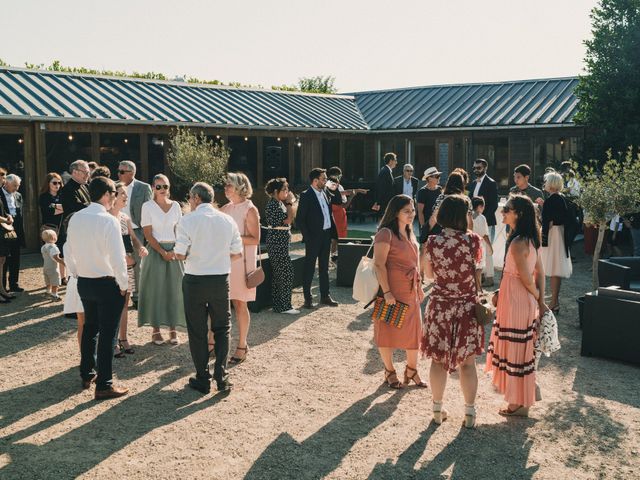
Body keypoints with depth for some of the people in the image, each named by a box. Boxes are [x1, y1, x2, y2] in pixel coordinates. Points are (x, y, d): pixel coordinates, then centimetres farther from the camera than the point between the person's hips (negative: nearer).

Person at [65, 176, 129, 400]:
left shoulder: (75, 218, 0)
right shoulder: (108, 221, -20)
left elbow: (69, 250, 9)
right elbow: (117, 257, -21)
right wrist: (123, 284, -9)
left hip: (84, 282, 7)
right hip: (107, 284, -7)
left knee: (89, 328, 22)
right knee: (107, 334, 2)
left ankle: (86, 375, 34)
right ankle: (104, 385, 8)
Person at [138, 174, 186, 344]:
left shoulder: (175, 206, 7)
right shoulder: (148, 206, -2)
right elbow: (147, 234, -6)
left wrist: (175, 251, -8)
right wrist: (162, 252, -13)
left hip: (174, 250, 3)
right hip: (155, 250, -3)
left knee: (173, 289, 3)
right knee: (156, 289, 0)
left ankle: (173, 328, 11)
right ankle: (156, 330, 8)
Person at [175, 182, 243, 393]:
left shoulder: (187, 220, -11)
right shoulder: (227, 220, 1)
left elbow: (180, 255, -13)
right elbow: (237, 254, 4)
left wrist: (194, 255, 9)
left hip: (194, 281, -2)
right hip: (221, 279, 3)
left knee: (197, 331, 10)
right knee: (222, 328, 16)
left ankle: (202, 379, 16)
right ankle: (221, 376, 10)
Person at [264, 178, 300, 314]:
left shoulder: (280, 203, 14)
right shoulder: (273, 204, -16)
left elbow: (290, 218, 18)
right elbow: (288, 219, -21)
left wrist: (293, 203, 9)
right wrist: (291, 202, -11)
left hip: (281, 242, 10)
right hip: (277, 241, -10)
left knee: (279, 274, 13)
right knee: (287, 273, -7)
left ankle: (279, 305, 19)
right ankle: (284, 306, -2)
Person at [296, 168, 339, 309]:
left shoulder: (325, 193, 9)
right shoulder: (306, 196, -12)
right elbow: (299, 220, -13)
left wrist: (333, 231, 5)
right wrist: (307, 237, -15)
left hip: (326, 235, 7)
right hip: (314, 237, -7)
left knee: (324, 267, 15)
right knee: (309, 268, 2)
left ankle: (325, 296, 24)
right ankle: (307, 298, 10)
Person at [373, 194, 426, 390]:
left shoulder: (409, 233, 13)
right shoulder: (386, 233, -14)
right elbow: (379, 264, -19)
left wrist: (419, 287, 17)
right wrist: (387, 292, -22)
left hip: (411, 291, 8)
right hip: (392, 292, -8)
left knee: (413, 330, 11)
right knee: (388, 330, 5)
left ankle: (411, 370, 26)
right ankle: (389, 372, 21)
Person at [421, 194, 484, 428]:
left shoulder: (432, 242, -10)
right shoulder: (473, 240, -12)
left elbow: (428, 274, 2)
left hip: (440, 306, 1)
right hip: (467, 307, 0)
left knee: (438, 360, 12)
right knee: (467, 362, 11)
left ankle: (438, 410, 23)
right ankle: (470, 413, 19)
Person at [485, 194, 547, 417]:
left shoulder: (517, 243, -23)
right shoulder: (529, 239, 7)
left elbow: (526, 279, -20)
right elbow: (539, 271, 9)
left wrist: (538, 298, -3)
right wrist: (540, 302, 9)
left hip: (516, 302, -9)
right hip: (524, 301, 9)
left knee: (516, 349, 4)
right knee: (520, 348, 20)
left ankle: (520, 404, 17)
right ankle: (522, 397, 33)